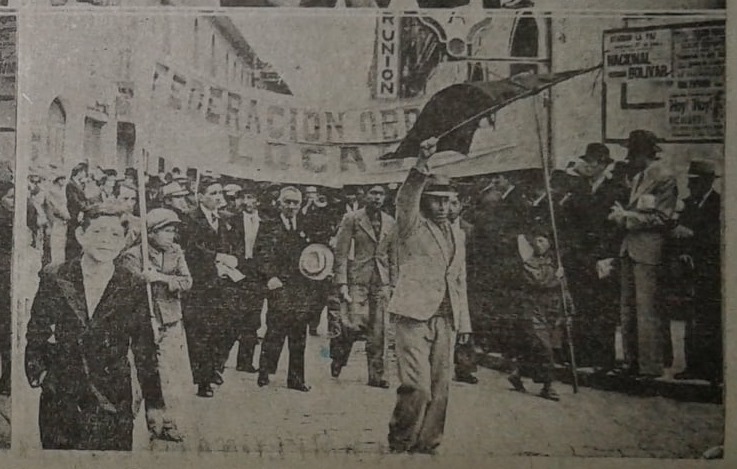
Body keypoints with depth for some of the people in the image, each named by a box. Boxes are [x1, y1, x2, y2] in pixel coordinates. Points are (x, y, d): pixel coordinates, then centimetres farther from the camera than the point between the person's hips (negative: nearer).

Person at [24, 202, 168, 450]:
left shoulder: (133, 288, -1)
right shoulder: (54, 278, 0)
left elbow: (145, 349, 3)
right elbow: (35, 334, 7)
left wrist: (154, 403, 4)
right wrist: (37, 371, -8)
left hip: (112, 404, -1)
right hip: (59, 400, 1)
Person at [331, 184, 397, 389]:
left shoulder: (390, 223, 11)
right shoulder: (352, 219, -1)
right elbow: (341, 253, -3)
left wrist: (393, 285, 13)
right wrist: (342, 283, -10)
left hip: (381, 281, 4)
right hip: (358, 279, -3)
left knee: (378, 331, 1)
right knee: (355, 324, -14)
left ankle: (376, 376, 11)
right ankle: (339, 350, 18)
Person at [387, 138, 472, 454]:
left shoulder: (457, 234, 20)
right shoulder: (411, 227, 2)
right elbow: (405, 199, -20)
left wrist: (464, 322, 17)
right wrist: (421, 165, -33)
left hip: (446, 320, 6)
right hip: (414, 315, -6)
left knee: (439, 389, 5)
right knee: (417, 387, -13)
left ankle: (426, 445, 17)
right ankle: (399, 445, 5)